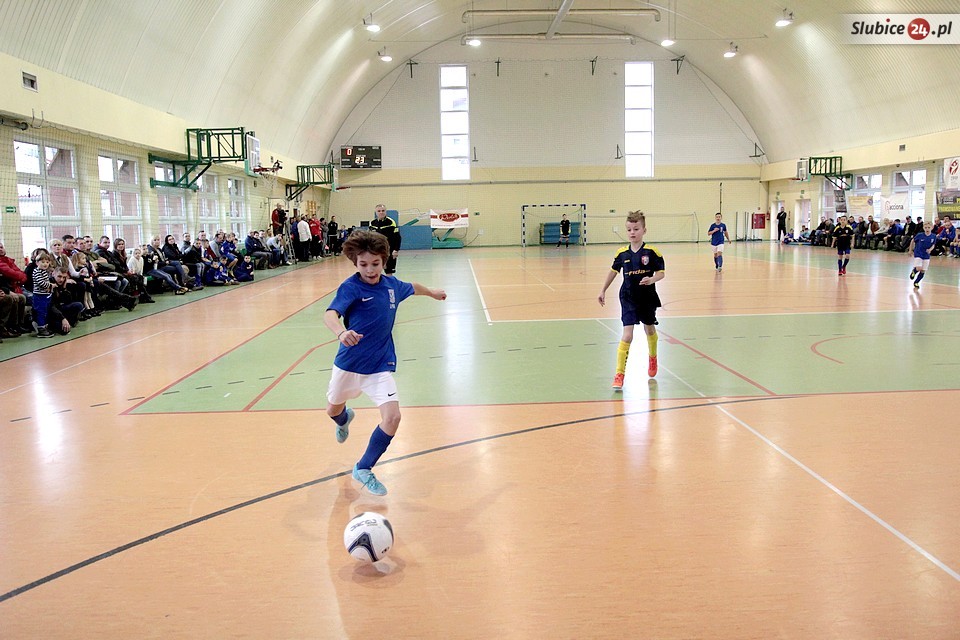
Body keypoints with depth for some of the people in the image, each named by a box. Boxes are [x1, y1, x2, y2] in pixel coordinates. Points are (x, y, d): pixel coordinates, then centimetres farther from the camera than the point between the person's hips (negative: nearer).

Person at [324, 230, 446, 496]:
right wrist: (341, 332, -56)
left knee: (392, 417, -16)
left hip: (380, 366, 2)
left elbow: (413, 287, 22)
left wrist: (432, 292, 40)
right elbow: (330, 314, -35)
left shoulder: (392, 285, -2)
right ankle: (344, 419, 62)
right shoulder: (351, 287, -18)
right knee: (333, 410, 21)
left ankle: (363, 469, 5)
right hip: (349, 364, -2)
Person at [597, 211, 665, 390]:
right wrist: (603, 290, 14)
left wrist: (652, 279, -28)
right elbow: (614, 271, 12)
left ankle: (652, 358, 51)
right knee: (627, 335, -12)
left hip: (648, 298, 0)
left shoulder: (651, 251, -11)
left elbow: (661, 273, -7)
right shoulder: (622, 253, -3)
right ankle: (619, 374, -8)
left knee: (650, 331, 22)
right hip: (628, 298, 0)